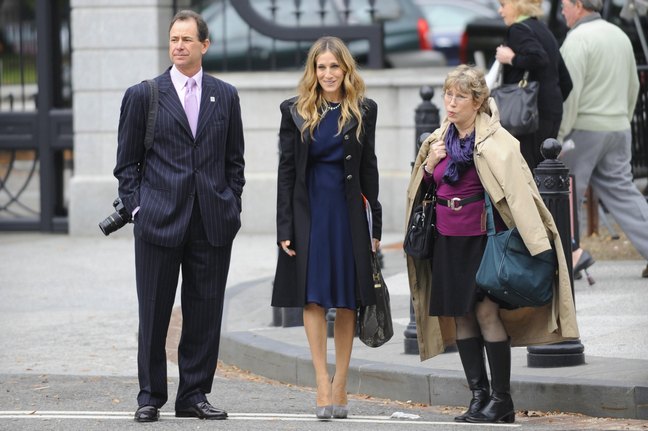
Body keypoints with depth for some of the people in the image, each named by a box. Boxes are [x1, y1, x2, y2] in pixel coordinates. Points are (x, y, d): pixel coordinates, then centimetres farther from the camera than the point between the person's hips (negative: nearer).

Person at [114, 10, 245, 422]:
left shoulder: (225, 96, 10)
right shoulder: (143, 95, 3)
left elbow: (234, 160, 14)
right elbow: (127, 163, 5)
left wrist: (231, 208, 5)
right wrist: (138, 208, -4)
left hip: (213, 224, 2)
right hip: (159, 219, -2)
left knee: (206, 311, 4)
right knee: (154, 312, 2)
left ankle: (194, 394, 12)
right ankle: (150, 396, 10)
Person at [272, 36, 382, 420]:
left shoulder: (363, 111, 5)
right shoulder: (296, 111, 3)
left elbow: (369, 169, 7)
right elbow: (286, 171, 2)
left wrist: (376, 225, 3)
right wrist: (285, 228, -4)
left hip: (349, 212, 1)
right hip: (309, 211, -1)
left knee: (347, 301, 3)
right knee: (313, 297, -7)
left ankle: (340, 385, 9)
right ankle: (323, 386, -7)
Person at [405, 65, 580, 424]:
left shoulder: (496, 141, -8)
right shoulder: (440, 139, 11)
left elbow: (518, 189, -15)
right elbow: (420, 189, 23)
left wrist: (537, 243, -22)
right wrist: (429, 165, 0)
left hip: (484, 237, -6)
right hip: (448, 239, 6)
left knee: (487, 311, -11)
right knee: (459, 315, 5)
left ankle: (501, 401, -5)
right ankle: (479, 395, 11)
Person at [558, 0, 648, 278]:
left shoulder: (578, 39, -12)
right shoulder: (620, 36, 14)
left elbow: (569, 91, -17)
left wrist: (559, 134, -14)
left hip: (584, 129, -7)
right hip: (619, 129, 7)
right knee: (621, 190, 8)